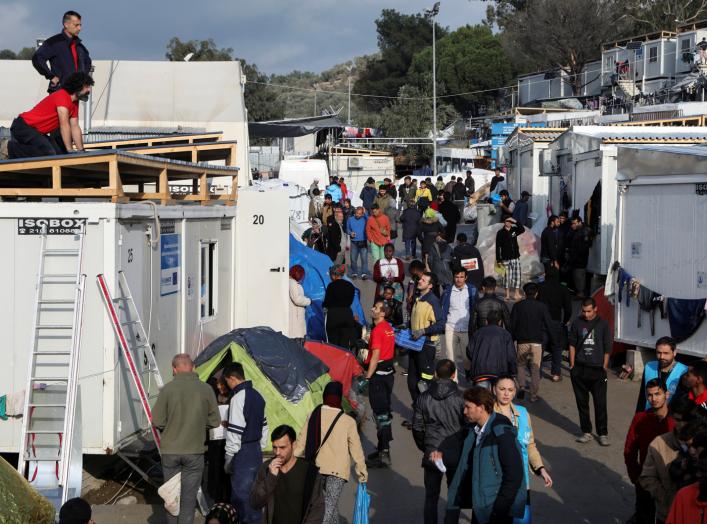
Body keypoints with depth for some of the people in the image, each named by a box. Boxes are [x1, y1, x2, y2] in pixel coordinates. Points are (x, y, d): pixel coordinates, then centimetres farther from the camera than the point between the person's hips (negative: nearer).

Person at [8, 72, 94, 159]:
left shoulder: (74, 103, 9)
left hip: (38, 131, 11)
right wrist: (70, 151, -27)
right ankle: (14, 149, -10)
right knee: (49, 153, -26)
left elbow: (75, 127, 13)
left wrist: (81, 151, 7)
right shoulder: (62, 96, -21)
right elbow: (64, 126, -25)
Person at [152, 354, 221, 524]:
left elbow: (157, 422, -8)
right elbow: (214, 421, 1)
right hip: (194, 451, 0)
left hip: (170, 451, 0)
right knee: (189, 496, 7)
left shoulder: (167, 389, -10)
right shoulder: (206, 389, -6)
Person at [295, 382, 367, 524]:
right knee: (329, 505, -3)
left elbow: (301, 442, -1)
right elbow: (356, 448, -5)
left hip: (317, 467, 4)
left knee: (331, 502, 22)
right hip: (338, 469, -4)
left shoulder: (313, 416, -5)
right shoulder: (348, 422, -11)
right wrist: (362, 471, 6)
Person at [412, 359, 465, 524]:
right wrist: (462, 448, 9)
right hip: (456, 455, -1)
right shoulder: (460, 398, -10)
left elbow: (417, 428, 1)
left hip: (432, 454, 1)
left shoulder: (423, 399, -4)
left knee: (431, 496, 11)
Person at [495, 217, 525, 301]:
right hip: (505, 258, -3)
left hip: (515, 257, 3)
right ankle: (507, 294, 11)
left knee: (517, 275, -2)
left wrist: (516, 222, -15)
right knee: (507, 276, 2)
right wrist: (498, 260, -8)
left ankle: (517, 294, 1)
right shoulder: (500, 233, -3)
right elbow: (498, 247, -4)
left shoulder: (514, 230, 8)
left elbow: (522, 230, -9)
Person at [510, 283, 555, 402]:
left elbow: (512, 325, 1)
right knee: (535, 369, 5)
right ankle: (533, 395, 3)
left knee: (521, 365, 19)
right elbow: (549, 325, 0)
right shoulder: (542, 307, -2)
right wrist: (552, 340, 9)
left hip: (522, 342, 1)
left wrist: (512, 339, 10)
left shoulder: (518, 306, -1)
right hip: (536, 342, -1)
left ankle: (522, 386, 2)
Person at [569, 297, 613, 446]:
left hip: (597, 370, -2)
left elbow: (607, 349, 3)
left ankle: (603, 433, 7)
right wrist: (572, 365, 4)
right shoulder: (577, 323, 4)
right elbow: (572, 344, 9)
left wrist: (604, 367, -1)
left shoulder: (603, 324, 0)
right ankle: (586, 432, 18)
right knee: (582, 402, 8)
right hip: (579, 369, 2)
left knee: (600, 403, -2)